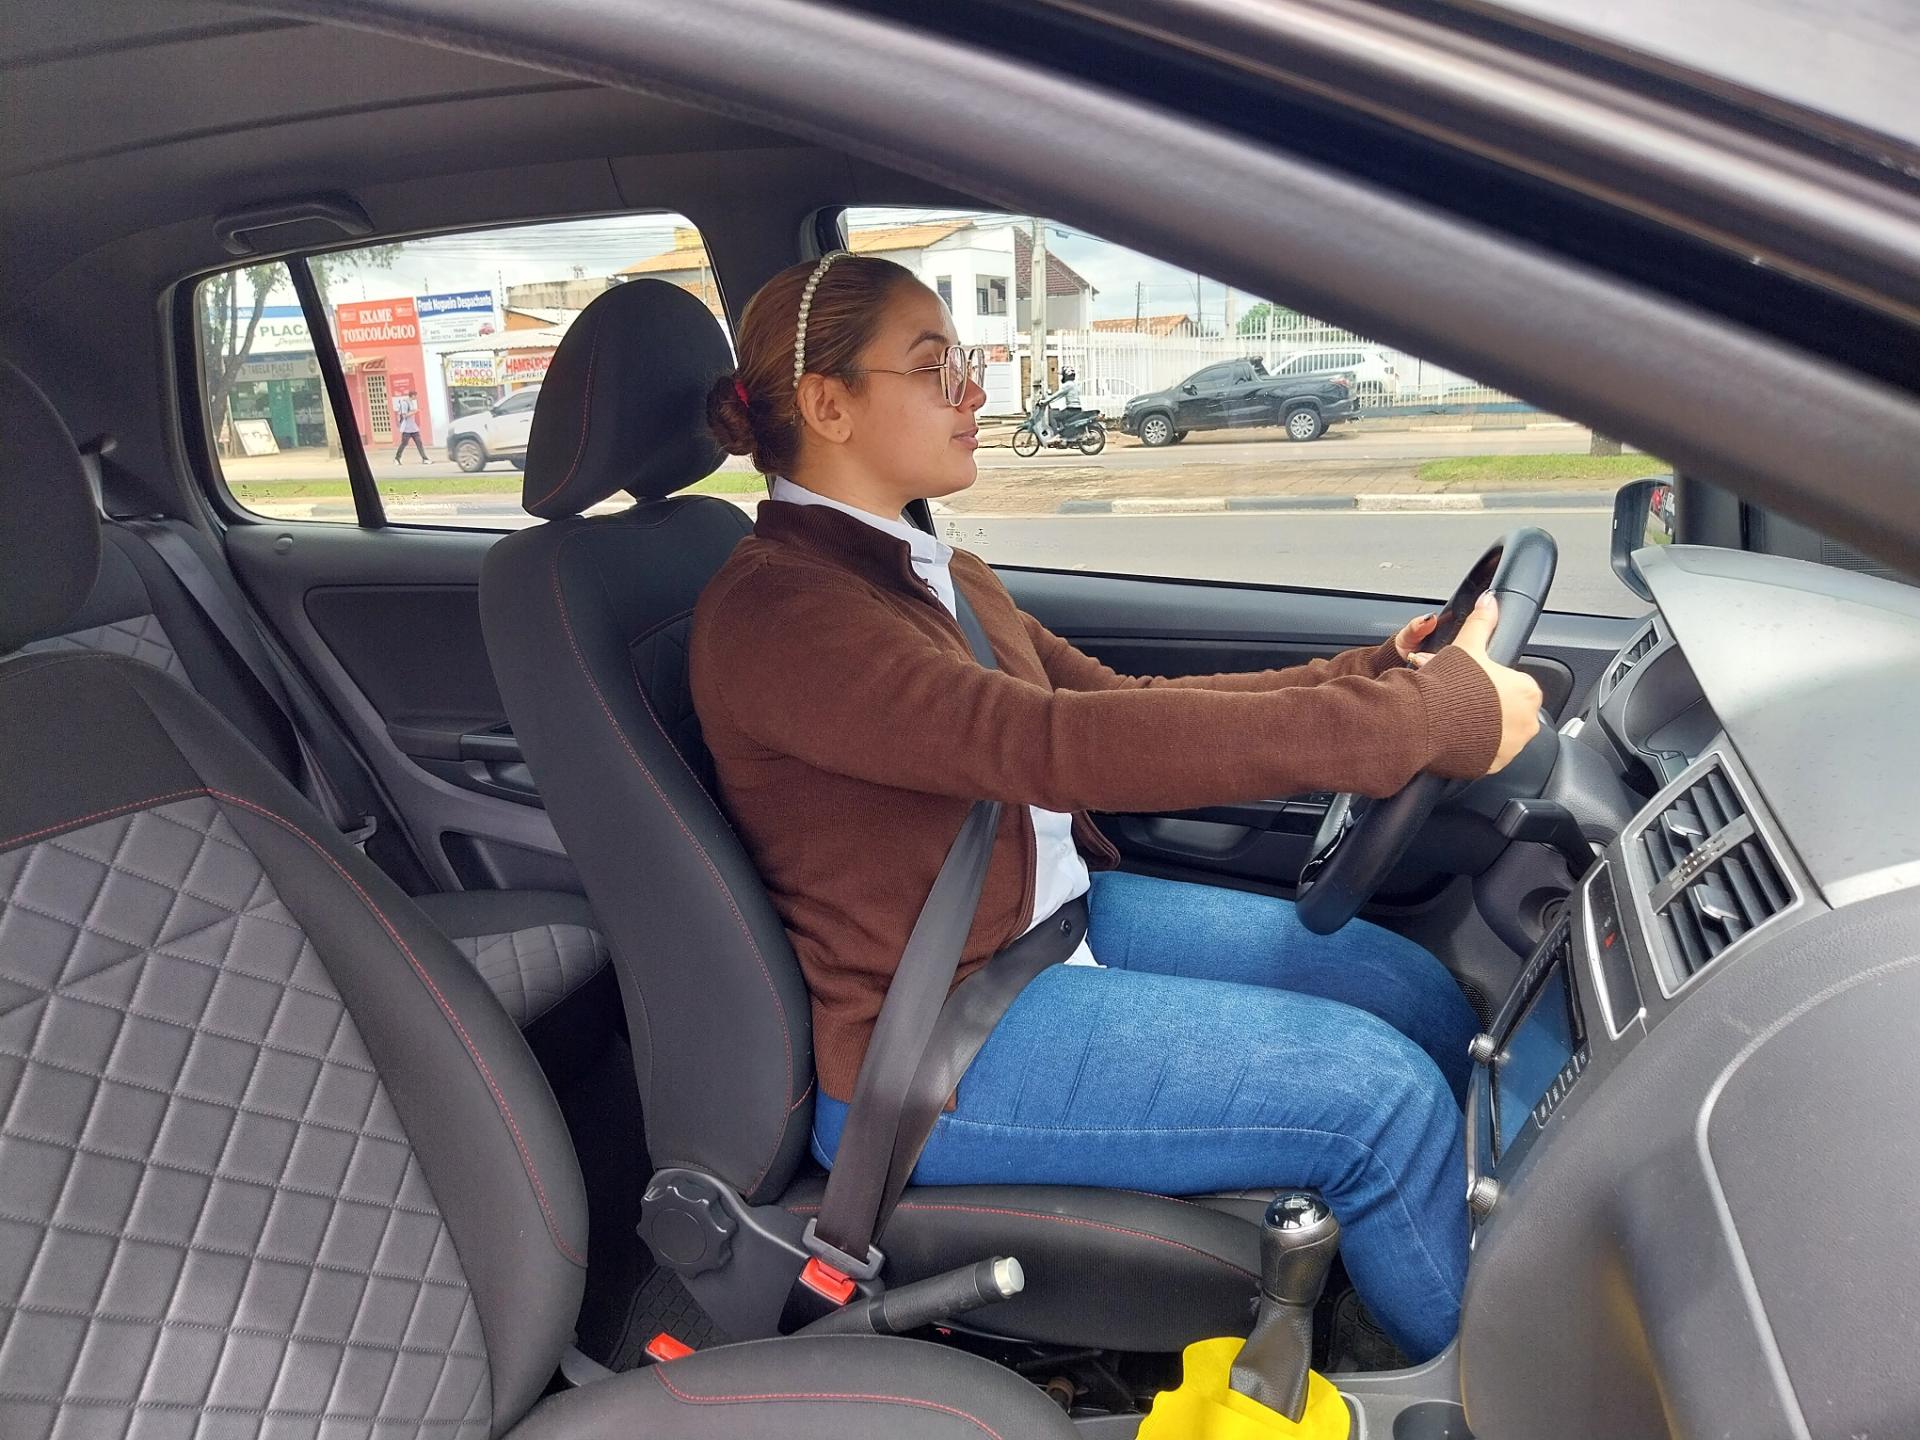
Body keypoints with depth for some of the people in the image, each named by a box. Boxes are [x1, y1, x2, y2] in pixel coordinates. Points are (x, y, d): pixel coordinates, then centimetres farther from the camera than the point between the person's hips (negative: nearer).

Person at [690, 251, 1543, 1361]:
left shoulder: (934, 574, 10)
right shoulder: (776, 611, -21)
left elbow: (1124, 700, 10)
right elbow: (1062, 745, -34)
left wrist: (1369, 675, -1)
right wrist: (1436, 716, -31)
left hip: (1068, 910, 9)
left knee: (1421, 996, 3)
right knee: (1384, 1093, -13)